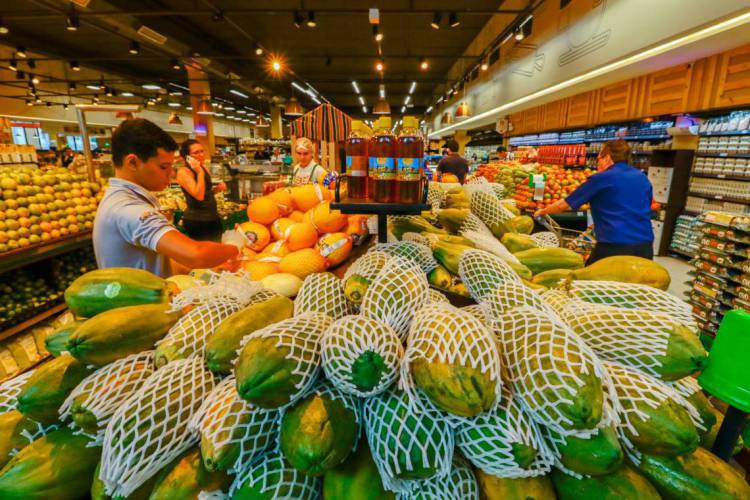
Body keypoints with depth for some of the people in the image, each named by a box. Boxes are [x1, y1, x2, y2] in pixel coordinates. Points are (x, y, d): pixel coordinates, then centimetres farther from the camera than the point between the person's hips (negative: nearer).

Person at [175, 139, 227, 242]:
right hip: (196, 221, -7)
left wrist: (218, 188, 1)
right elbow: (199, 196, -25)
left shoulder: (204, 167, 8)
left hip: (213, 217, 8)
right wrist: (200, 172, -22)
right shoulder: (183, 172, -13)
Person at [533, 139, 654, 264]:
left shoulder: (601, 178, -4)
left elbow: (564, 205, 0)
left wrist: (542, 212, 16)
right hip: (645, 246, 6)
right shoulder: (643, 178, 13)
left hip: (614, 246, -6)